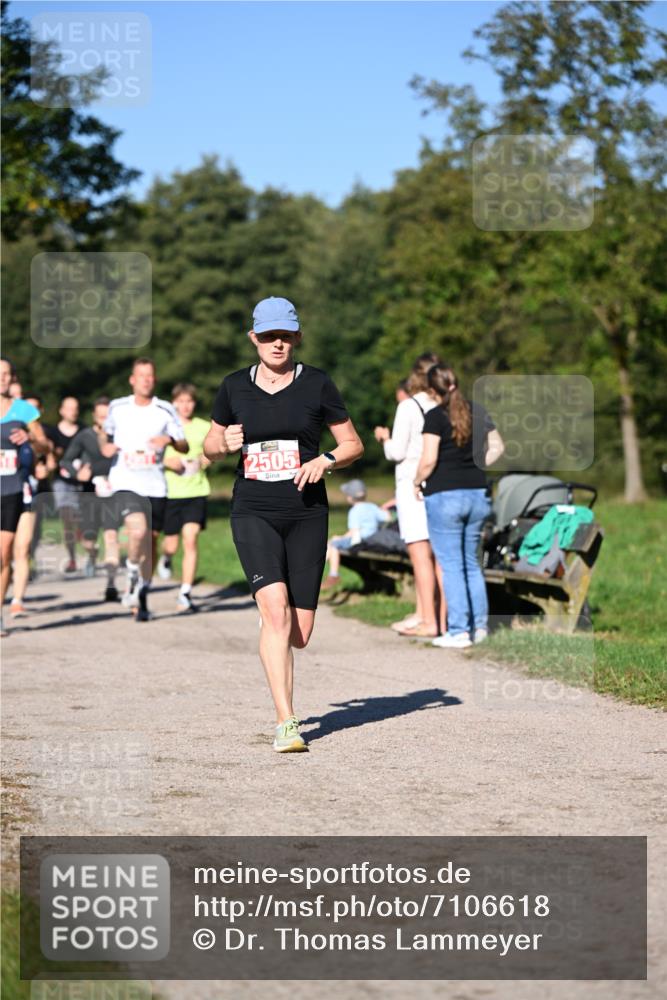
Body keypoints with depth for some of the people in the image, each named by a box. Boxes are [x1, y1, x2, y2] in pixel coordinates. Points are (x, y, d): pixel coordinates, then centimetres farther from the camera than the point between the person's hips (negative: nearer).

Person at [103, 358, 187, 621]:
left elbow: (184, 447, 5)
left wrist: (170, 440, -16)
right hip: (124, 483, -2)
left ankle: (141, 596, 24)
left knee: (150, 542, 7)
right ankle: (133, 577, 1)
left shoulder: (165, 410, 4)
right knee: (138, 531, -26)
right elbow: (106, 433, 23)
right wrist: (105, 446, 1)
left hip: (154, 486, 2)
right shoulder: (117, 408, 5)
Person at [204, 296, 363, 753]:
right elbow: (210, 447, 18)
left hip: (307, 513, 1)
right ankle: (286, 723, -19)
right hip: (253, 513, 0)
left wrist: (324, 461, -11)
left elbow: (353, 444, 9)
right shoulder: (235, 387, 6)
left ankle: (272, 648, 39)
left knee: (300, 633, 0)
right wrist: (225, 444, -5)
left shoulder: (317, 384, 3)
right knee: (276, 609, -21)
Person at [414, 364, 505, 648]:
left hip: (445, 495, -6)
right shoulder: (477, 411, 8)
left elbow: (429, 460, -16)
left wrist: (417, 482, 0)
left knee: (451, 564, -2)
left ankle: (458, 631, -3)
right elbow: (497, 447, 15)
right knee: (471, 563, 16)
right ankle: (480, 625, 17)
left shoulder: (436, 416, -10)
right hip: (477, 494, 6)